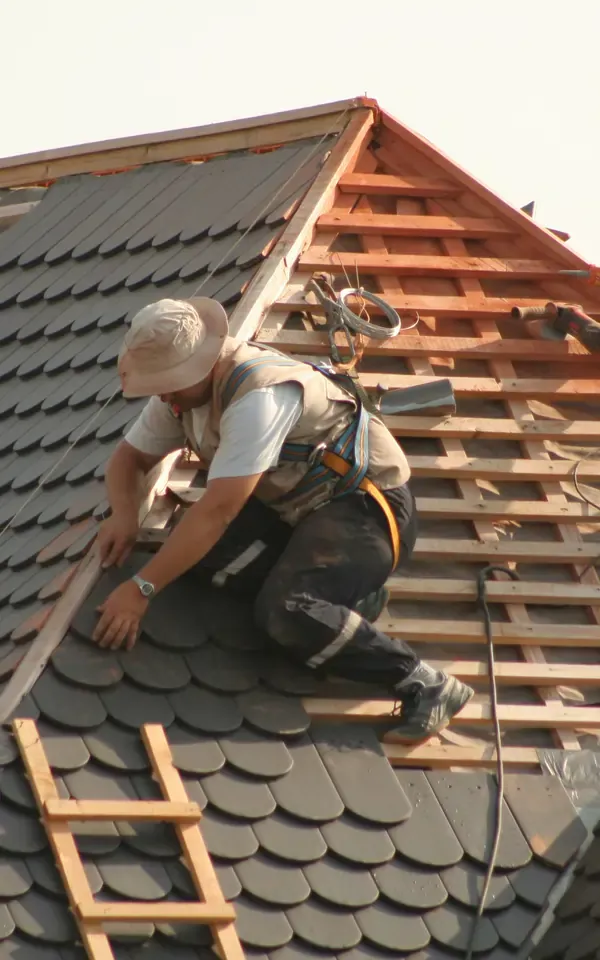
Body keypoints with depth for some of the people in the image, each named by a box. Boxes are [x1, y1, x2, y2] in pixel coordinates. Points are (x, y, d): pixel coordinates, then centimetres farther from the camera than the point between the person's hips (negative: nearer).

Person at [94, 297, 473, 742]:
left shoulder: (259, 396, -30)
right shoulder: (183, 386, -2)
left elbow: (217, 510, -34)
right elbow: (130, 456, 9)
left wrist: (141, 589, -33)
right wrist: (125, 515, -15)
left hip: (366, 505, -9)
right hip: (293, 505, 9)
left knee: (286, 612, -33)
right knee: (196, 546, -17)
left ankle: (423, 685, -21)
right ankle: (346, 592, -5)